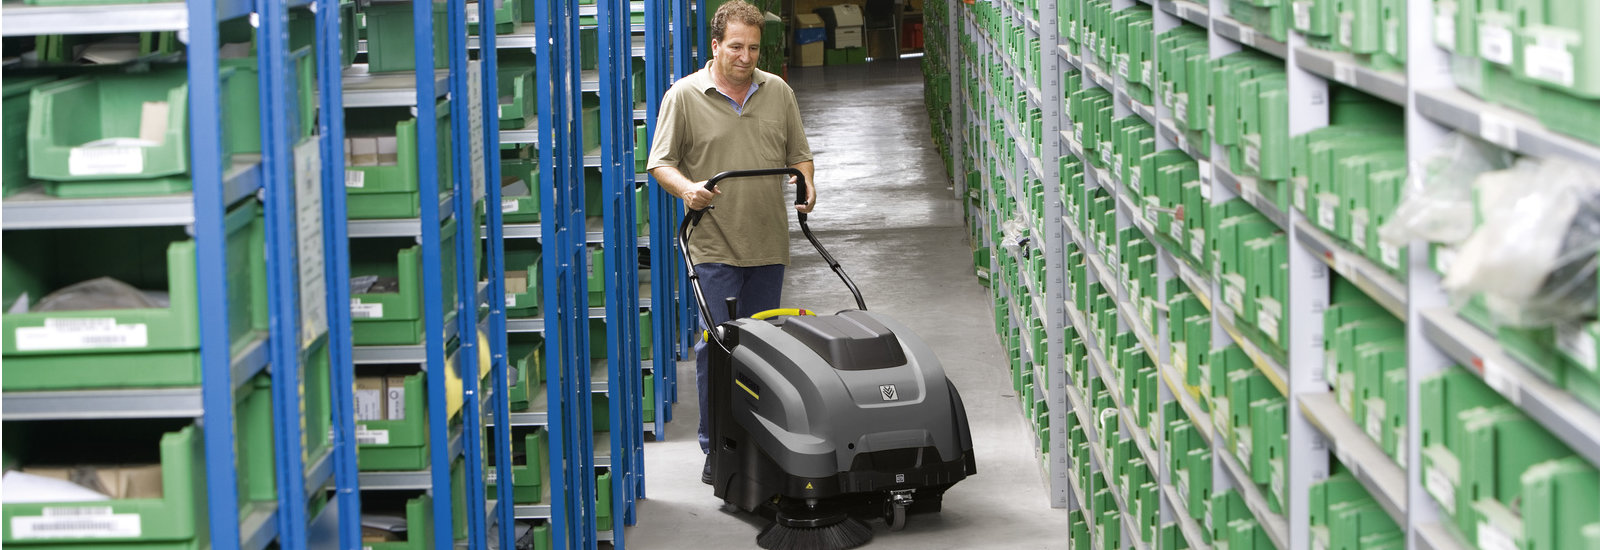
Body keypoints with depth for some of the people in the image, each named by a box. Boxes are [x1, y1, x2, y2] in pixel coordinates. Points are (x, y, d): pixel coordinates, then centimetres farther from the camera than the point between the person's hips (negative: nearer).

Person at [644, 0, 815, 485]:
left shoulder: (778, 92, 10)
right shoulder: (683, 96, -3)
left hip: (768, 245, 4)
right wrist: (687, 188, -21)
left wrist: (805, 183, -2)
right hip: (714, 246, -4)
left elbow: (798, 152, 18)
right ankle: (715, 449, -1)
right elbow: (661, 162, -2)